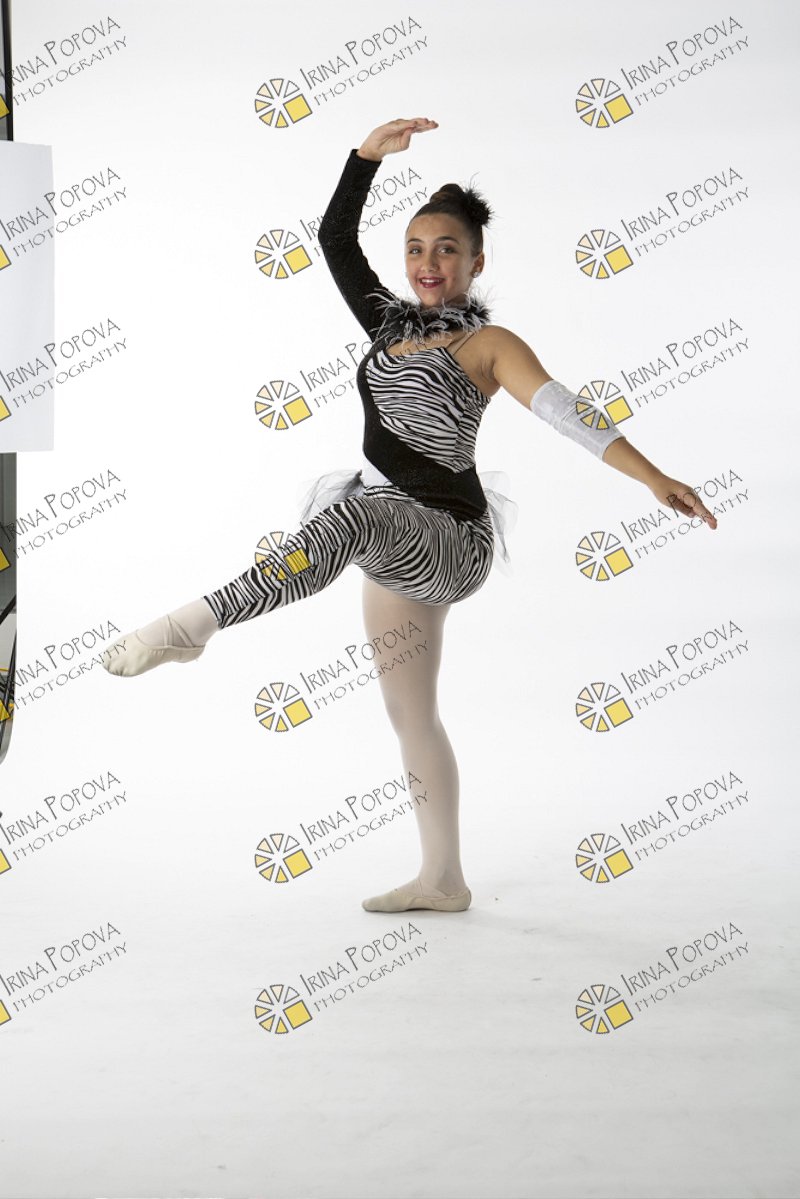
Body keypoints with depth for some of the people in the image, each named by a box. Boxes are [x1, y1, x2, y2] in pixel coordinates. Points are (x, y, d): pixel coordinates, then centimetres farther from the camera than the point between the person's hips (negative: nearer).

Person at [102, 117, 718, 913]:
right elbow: (335, 238, 10)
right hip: (401, 548, 8)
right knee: (411, 717, 11)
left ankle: (194, 624, -43)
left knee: (353, 513, -38)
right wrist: (369, 153, 0)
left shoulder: (487, 344, -6)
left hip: (452, 541, -8)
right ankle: (443, 880, 20)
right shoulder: (390, 325, 12)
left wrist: (652, 476, -30)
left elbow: (567, 413, -19)